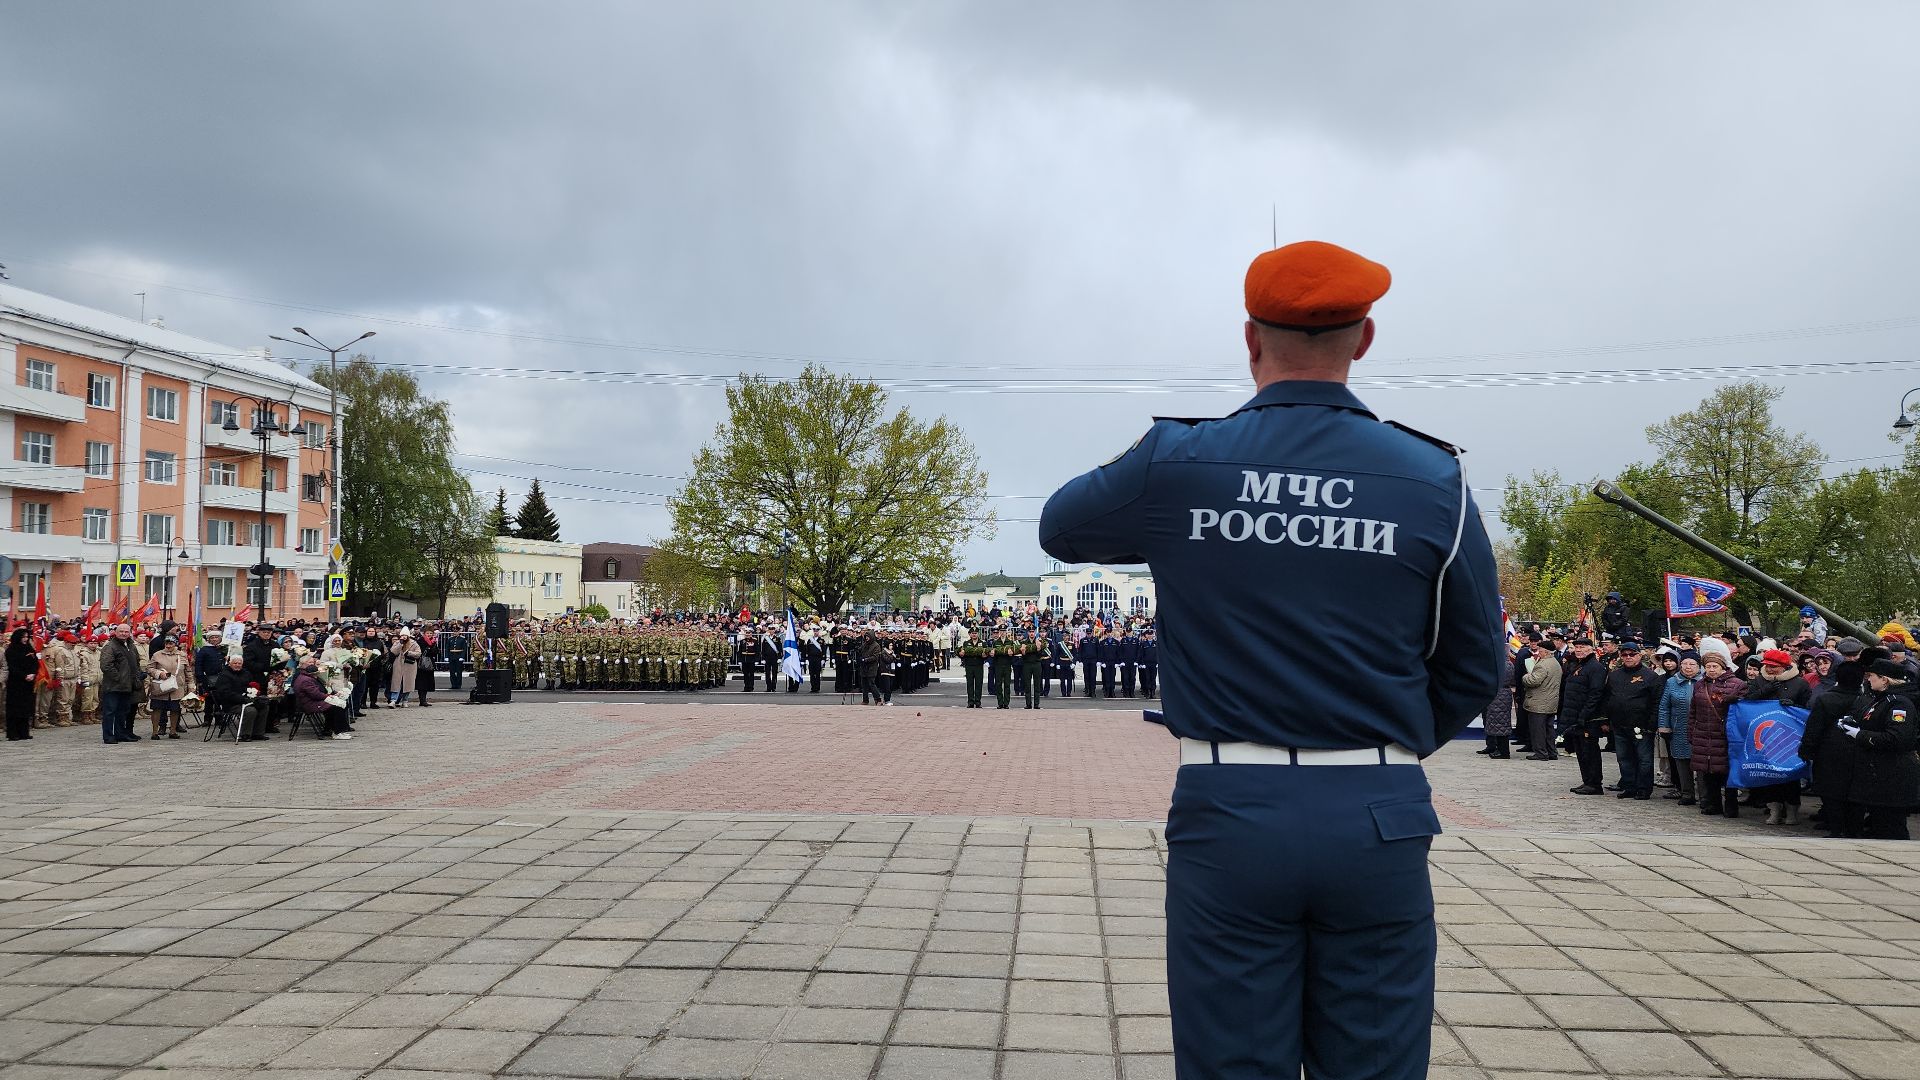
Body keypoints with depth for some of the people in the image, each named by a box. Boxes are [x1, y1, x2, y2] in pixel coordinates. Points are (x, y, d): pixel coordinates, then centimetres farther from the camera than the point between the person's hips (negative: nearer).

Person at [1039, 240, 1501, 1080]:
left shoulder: (1175, 464, -4)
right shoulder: (1434, 480, -1)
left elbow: (1059, 528, 16)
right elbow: (1474, 672, 7)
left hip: (1228, 815, -1)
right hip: (1379, 823, 1)